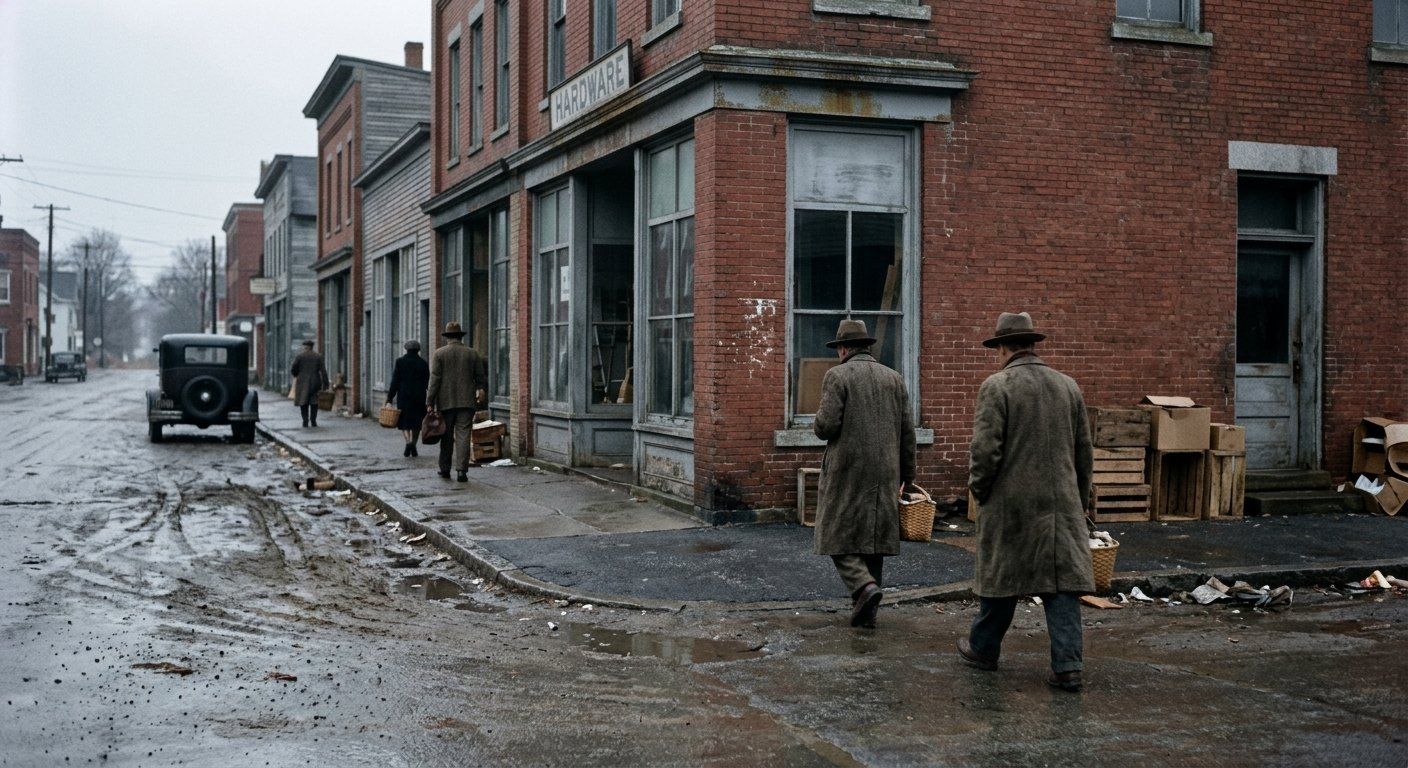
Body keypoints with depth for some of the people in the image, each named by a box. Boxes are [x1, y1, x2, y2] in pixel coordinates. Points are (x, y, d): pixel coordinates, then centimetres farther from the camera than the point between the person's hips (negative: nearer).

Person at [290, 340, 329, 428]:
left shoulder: (299, 356, -3)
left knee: (303, 402, 10)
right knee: (314, 401, 13)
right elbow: (323, 371, -5)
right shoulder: (318, 356, 1)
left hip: (303, 382, -1)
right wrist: (325, 384, -2)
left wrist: (297, 375, 18)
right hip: (315, 382, 1)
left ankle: (305, 421, 0)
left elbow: (292, 370, -3)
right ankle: (313, 421, 4)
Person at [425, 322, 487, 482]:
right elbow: (480, 377, 10)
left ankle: (445, 469, 18)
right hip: (466, 402, 0)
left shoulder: (439, 353, -2)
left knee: (446, 437, 11)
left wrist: (430, 403, -5)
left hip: (445, 402, 0)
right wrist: (481, 389, 31)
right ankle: (462, 471, -9)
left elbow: (435, 380, -7)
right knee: (463, 436, -2)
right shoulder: (472, 354, 4)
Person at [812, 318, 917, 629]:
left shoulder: (838, 376, -6)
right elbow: (907, 431, 8)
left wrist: (821, 424, 9)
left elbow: (826, 426, -15)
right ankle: (866, 611, 12)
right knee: (874, 537, 10)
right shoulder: (893, 378, 9)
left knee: (840, 537, 3)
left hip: (847, 472, -5)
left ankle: (865, 586, -19)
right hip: (884, 475, 5)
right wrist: (907, 473, 16)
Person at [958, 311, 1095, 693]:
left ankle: (983, 648, 26)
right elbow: (1084, 451, 13)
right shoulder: (1068, 386, 8)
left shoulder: (997, 385, -9)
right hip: (1062, 502, 4)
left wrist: (979, 490, 1)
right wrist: (1080, 498, 22)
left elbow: (985, 449, -14)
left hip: (1010, 501, -3)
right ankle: (1067, 665, -4)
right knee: (1063, 578, 2)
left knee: (1001, 574, 10)